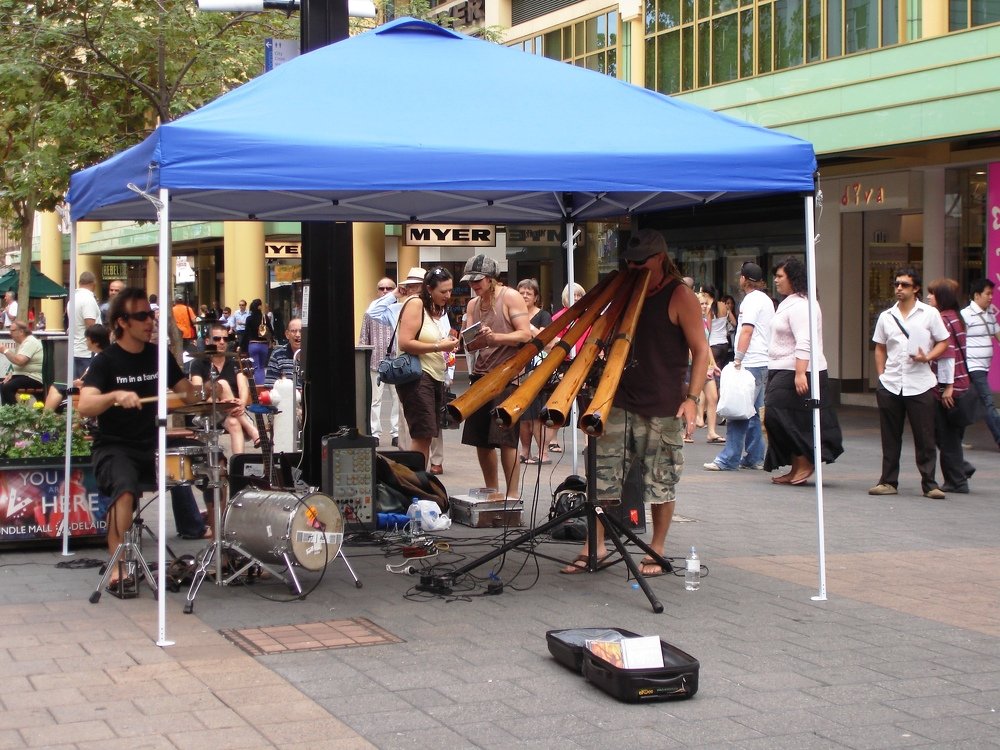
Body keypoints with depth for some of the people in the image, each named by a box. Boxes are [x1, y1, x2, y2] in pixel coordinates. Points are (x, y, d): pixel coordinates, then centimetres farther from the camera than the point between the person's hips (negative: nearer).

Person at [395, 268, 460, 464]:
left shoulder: (437, 309, 20)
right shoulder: (415, 304, -8)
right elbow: (405, 343, -18)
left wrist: (447, 344, 11)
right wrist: (438, 347, -17)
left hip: (435, 378, 9)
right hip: (417, 377, -9)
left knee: (426, 437, 8)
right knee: (421, 436, -13)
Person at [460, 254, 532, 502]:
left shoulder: (511, 297, -3)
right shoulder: (472, 304, 16)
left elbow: (525, 335, -11)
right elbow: (470, 345, 12)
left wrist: (496, 337, -24)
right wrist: (478, 340, -11)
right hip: (480, 375, 7)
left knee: (505, 439, -10)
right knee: (480, 440, 6)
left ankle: (513, 496, -5)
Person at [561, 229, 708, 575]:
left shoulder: (680, 296, -4)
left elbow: (701, 350, -7)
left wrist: (691, 398, -16)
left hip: (663, 407, -5)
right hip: (621, 400, 5)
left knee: (661, 482, 3)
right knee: (603, 477, 2)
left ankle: (656, 552, 13)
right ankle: (595, 547, 9)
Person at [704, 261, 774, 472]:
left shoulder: (751, 300, -8)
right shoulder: (766, 300, 21)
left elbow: (747, 330, -17)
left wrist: (738, 358, -18)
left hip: (751, 363, -10)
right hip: (763, 362, 10)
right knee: (752, 412, 13)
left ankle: (728, 460, -13)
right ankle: (754, 458, 14)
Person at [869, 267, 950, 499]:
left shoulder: (930, 314, 2)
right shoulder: (886, 317, 10)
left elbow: (943, 342, 5)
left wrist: (927, 357, -12)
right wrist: (882, 376, 7)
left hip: (920, 385, -3)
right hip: (890, 385, 3)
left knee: (925, 437, -1)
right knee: (890, 437, 6)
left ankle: (929, 484, 5)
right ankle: (888, 482, 14)